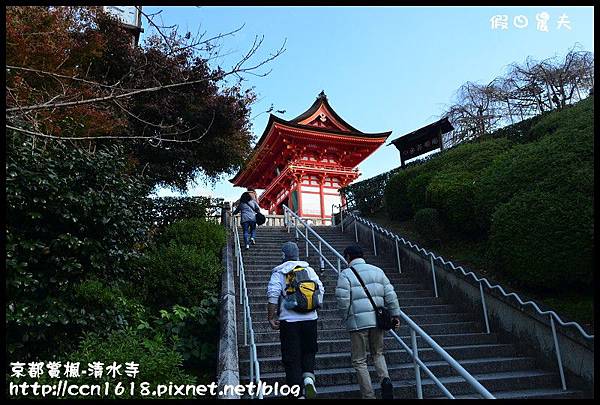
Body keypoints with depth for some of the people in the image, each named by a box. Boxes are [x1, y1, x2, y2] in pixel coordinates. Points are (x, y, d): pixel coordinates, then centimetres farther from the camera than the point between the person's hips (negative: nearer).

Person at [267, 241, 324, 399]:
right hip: (310, 319, 3)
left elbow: (273, 295, -13)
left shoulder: (279, 272, -3)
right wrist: (316, 307, 18)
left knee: (292, 358, 6)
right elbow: (321, 290, 4)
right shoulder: (309, 270, 7)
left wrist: (271, 318, -8)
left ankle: (299, 393, 7)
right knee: (309, 351, 21)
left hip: (289, 320, -3)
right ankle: (308, 377, -2)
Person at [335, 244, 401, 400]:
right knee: (378, 353, 23)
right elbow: (390, 295, 6)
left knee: (359, 360, 8)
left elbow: (342, 301, -12)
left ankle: (368, 395, 9)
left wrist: (346, 318, 4)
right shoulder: (377, 271, 9)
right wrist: (395, 314, 11)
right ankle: (385, 379, -1)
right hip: (378, 320, 5)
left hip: (358, 322, -4)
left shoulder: (345, 275, -5)